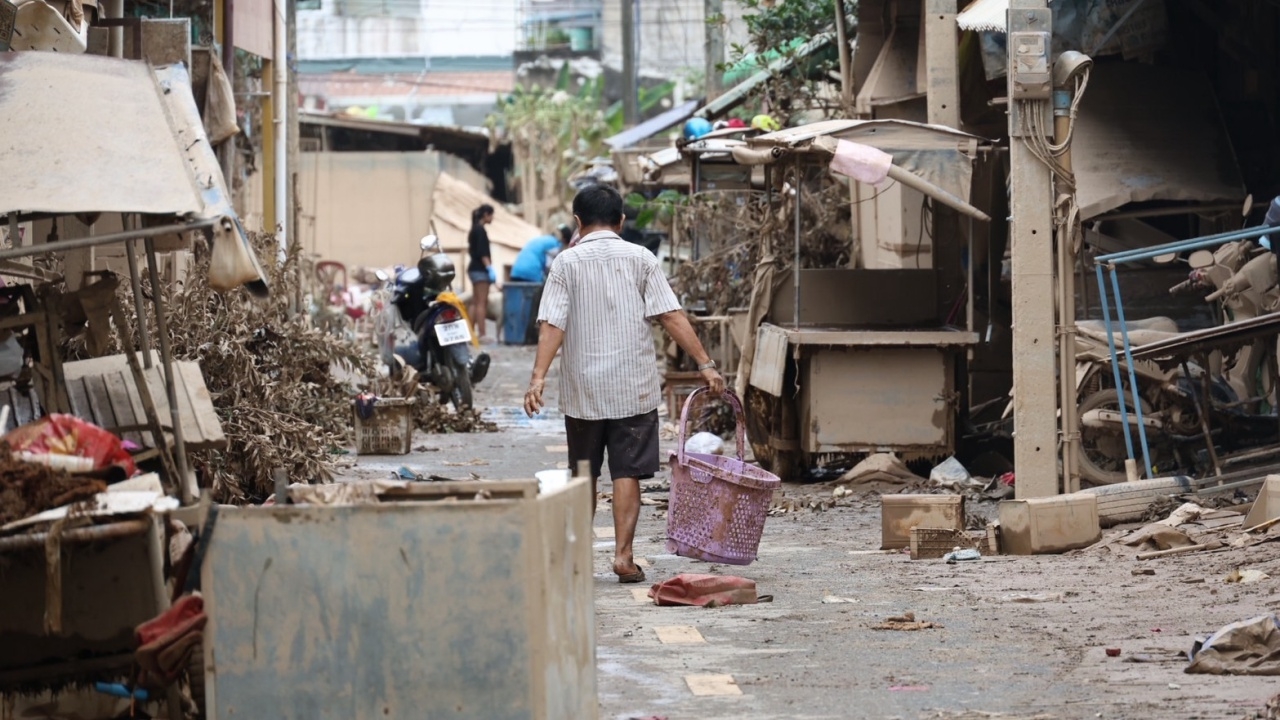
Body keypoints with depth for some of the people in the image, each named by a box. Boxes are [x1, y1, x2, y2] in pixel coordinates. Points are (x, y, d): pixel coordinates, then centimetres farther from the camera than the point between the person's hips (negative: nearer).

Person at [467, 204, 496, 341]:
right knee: (482, 302, -10)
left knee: (476, 302, 11)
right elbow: (482, 252, -19)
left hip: (475, 268, 10)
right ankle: (481, 334, -13)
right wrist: (490, 268, -21)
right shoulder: (480, 230, -12)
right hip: (480, 269, -10)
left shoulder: (475, 229, 17)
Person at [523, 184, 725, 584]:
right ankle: (623, 555, -6)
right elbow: (671, 316, -6)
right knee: (627, 473, 2)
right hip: (634, 387, -1)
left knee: (583, 476, 13)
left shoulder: (567, 262, -1)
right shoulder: (640, 259, 0)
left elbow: (552, 325, -10)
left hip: (583, 389, 1)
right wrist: (705, 364, -6)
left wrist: (538, 377, -15)